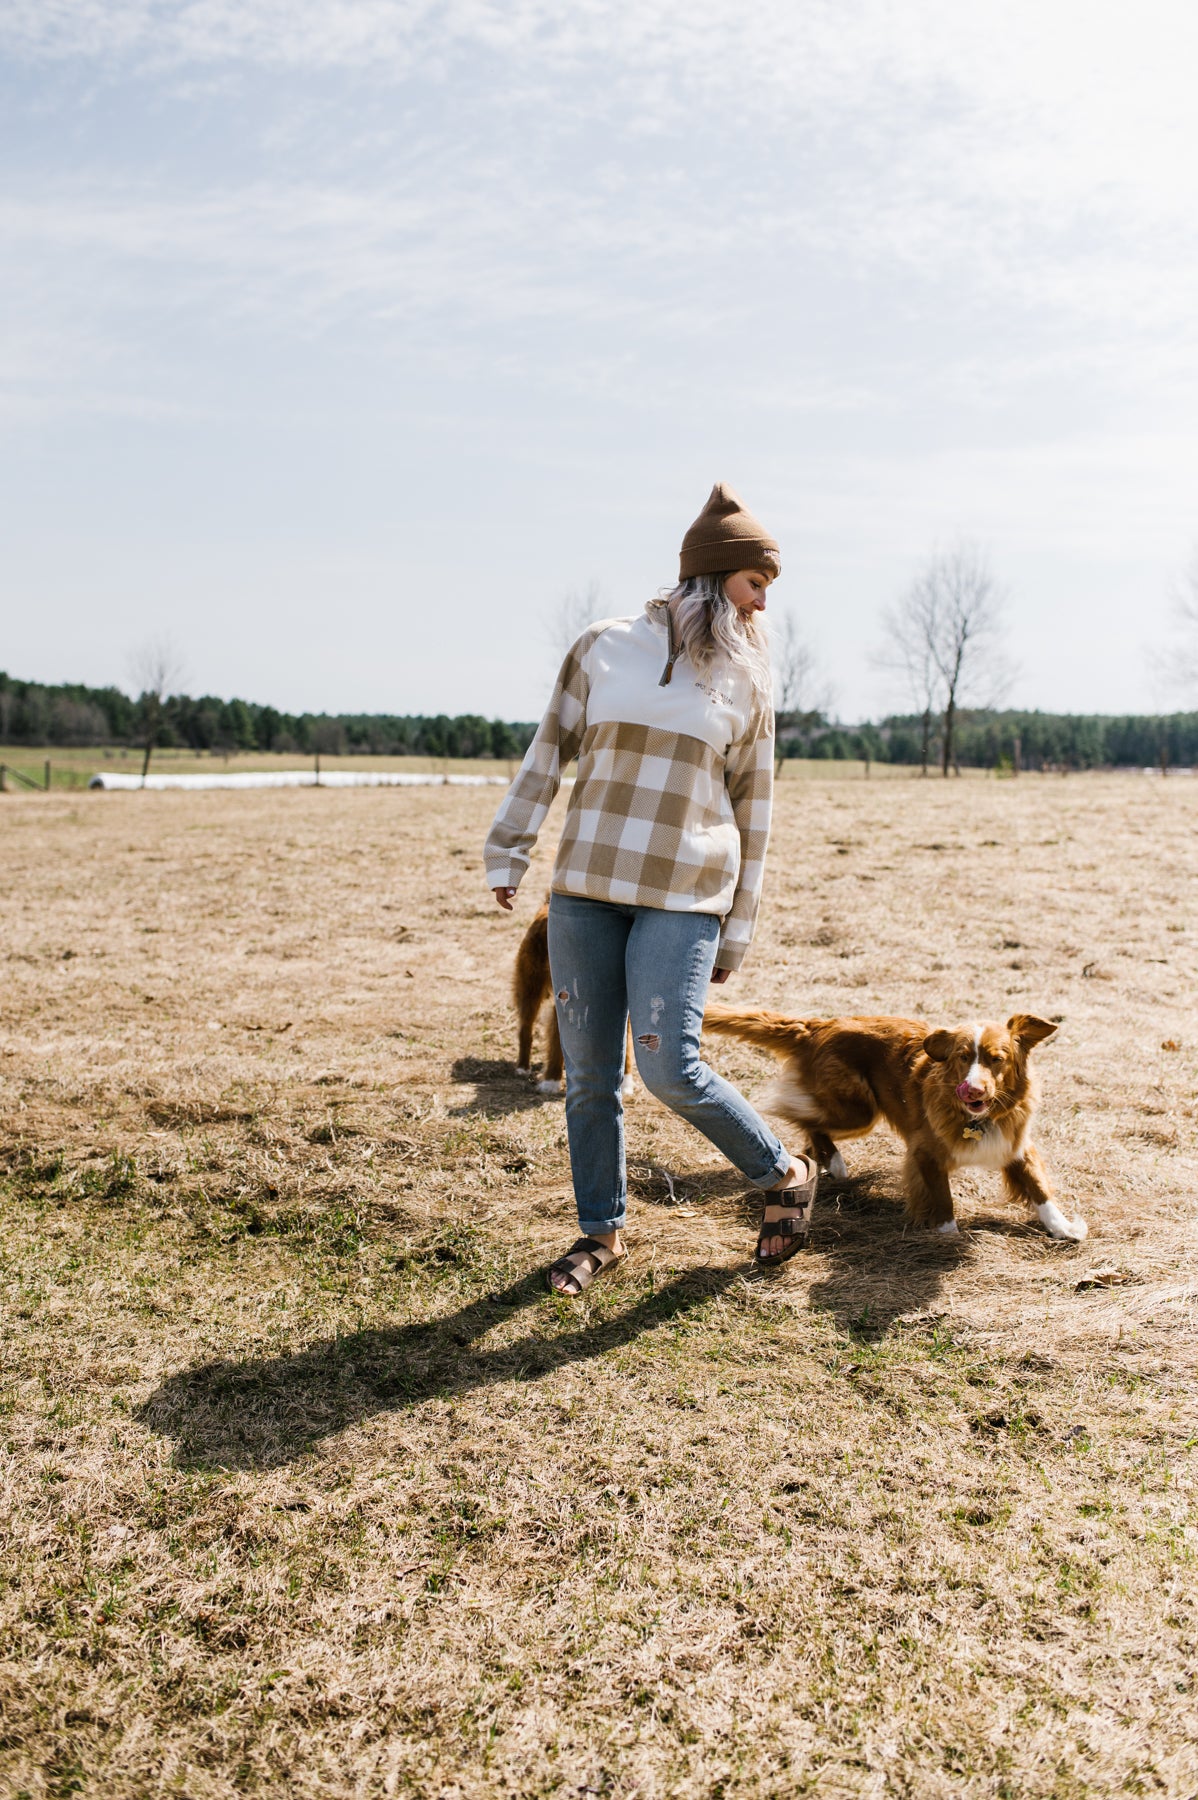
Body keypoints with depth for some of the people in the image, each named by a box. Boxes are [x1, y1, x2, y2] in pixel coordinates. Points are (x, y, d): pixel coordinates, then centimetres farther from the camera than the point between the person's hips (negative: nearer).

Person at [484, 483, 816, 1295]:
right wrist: (507, 853, 8)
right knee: (589, 1073, 6)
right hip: (585, 888, 2)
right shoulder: (604, 648, 5)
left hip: (683, 899, -2)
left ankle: (786, 1175, 14)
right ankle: (602, 1232, 24)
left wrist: (739, 928, 6)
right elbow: (548, 755, 11)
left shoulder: (745, 682, 6)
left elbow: (753, 808, 8)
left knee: (671, 1069, -11)